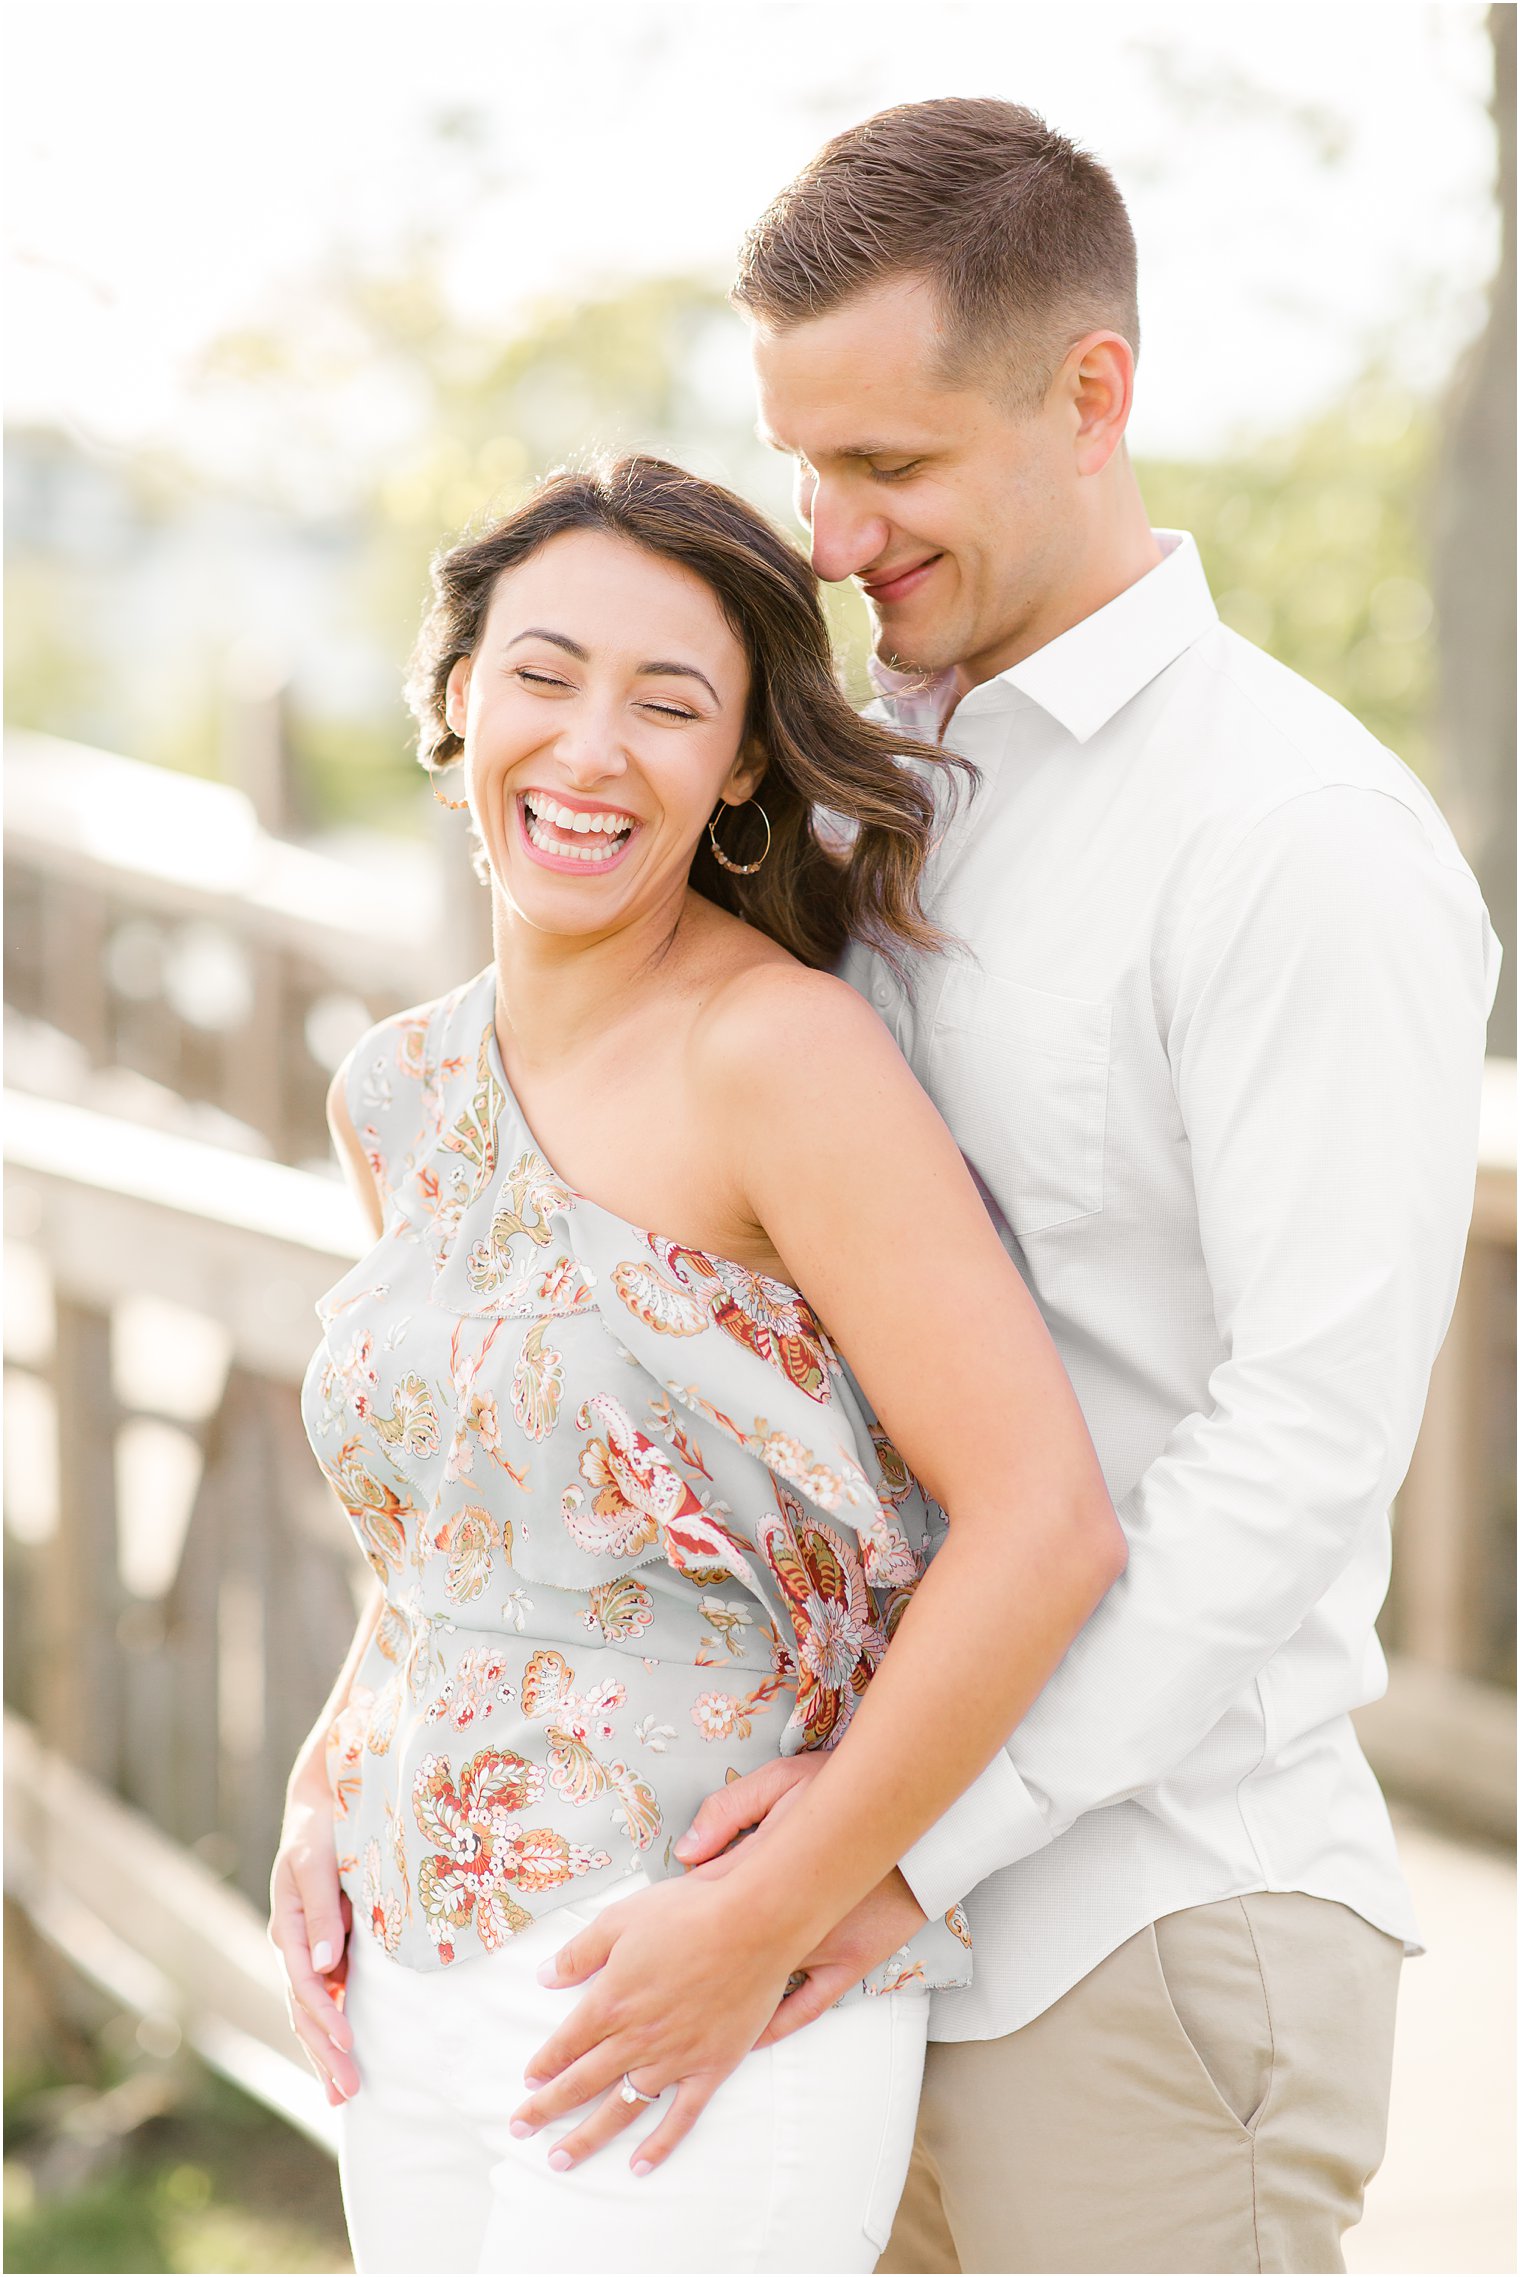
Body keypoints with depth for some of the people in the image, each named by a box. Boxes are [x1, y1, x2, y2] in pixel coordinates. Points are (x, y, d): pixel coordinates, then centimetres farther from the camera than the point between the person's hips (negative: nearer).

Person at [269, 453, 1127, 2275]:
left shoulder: (788, 1052, -15)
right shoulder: (396, 1097, 6)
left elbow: (1046, 1526, -20)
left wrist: (761, 1926, -16)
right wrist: (333, 1793, 6)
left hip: (713, 2012, -6)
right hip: (423, 1978, 7)